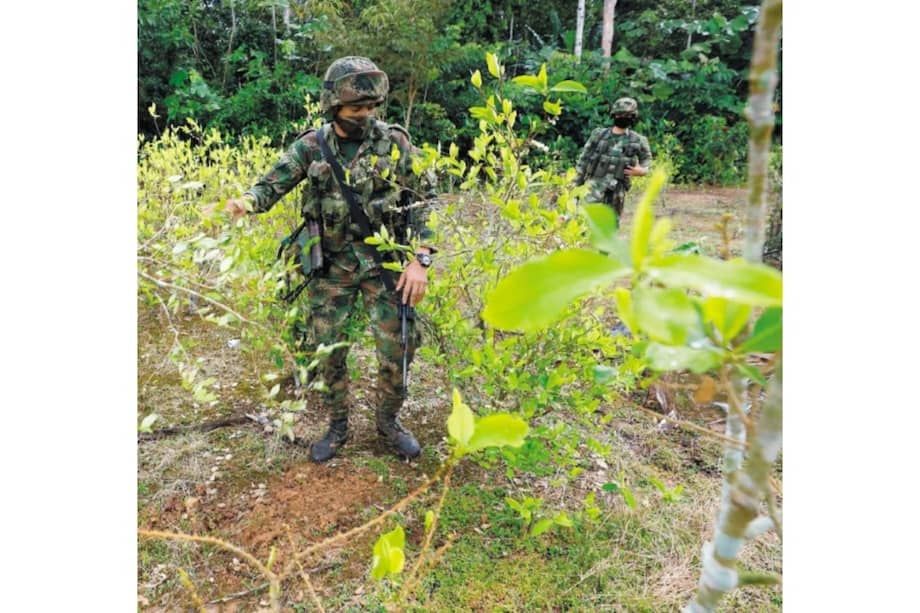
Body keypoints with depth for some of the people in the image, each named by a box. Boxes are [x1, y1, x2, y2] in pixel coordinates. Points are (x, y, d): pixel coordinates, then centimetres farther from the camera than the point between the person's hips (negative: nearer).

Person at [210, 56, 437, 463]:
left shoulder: (394, 143, -5)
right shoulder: (310, 147, -1)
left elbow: (424, 200, -4)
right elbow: (272, 186, 1)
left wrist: (421, 260, -13)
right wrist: (246, 201, -24)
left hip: (384, 261, -1)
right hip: (331, 265, 1)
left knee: (397, 345, -1)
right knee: (328, 347, 6)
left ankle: (389, 422, 24)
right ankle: (337, 425, 28)